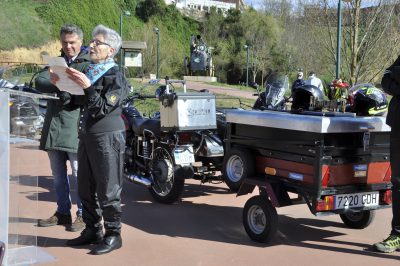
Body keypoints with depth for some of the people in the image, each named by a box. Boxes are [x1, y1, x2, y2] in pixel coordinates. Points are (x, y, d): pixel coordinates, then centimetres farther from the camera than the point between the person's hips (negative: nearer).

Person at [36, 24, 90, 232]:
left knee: (79, 174, -3)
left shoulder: (89, 64, 1)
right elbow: (39, 81, -1)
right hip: (54, 125, 6)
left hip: (76, 125, -6)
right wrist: (57, 85, -21)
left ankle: (83, 214, 9)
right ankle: (62, 212, 27)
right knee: (58, 174, 14)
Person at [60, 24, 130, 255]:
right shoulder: (89, 71, 13)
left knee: (108, 190, -2)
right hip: (87, 135, 8)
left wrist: (88, 87, -25)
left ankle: (113, 235, 9)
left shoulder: (115, 75, -10)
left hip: (107, 137, -8)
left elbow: (104, 108, -17)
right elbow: (77, 103, 16)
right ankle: (93, 230, 27)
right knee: (85, 188, 14)